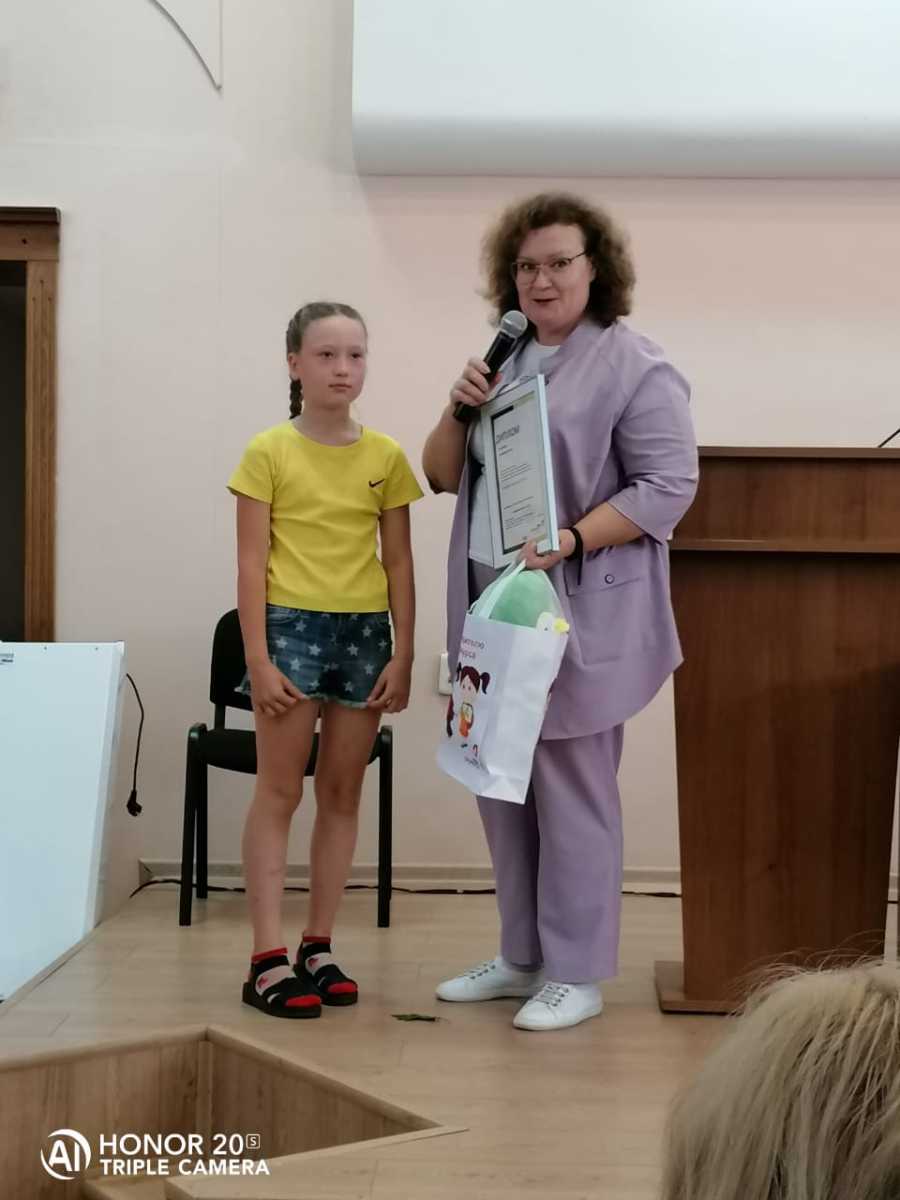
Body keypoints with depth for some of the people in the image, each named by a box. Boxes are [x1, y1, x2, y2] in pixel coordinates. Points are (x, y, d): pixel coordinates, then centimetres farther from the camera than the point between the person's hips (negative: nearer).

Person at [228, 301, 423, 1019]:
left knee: (343, 793, 8)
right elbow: (252, 562, -5)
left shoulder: (386, 456, 6)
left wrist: (404, 654, 1)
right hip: (292, 627, -3)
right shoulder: (268, 452, -2)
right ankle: (268, 959, 4)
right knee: (279, 792, 0)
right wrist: (258, 657, -11)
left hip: (365, 632, 4)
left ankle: (319, 948, 19)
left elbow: (398, 563, 7)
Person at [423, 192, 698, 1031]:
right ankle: (522, 956, 27)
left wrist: (568, 541, -23)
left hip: (578, 615, -7)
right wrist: (458, 411, -3)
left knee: (570, 789, -1)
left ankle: (576, 974, 12)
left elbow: (667, 486, -13)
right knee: (501, 785, 12)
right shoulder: (501, 361, 14)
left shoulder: (635, 367, -7)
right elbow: (442, 476, 16)